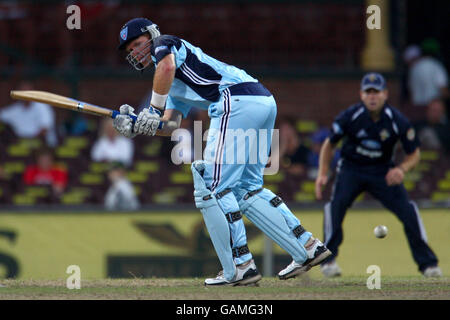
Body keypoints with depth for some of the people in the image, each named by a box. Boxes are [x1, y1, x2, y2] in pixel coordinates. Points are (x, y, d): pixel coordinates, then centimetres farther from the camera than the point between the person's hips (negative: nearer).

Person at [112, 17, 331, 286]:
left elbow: (167, 65, -14)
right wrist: (136, 126, 8)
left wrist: (153, 111, -4)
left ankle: (240, 266, -12)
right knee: (246, 188, 16)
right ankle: (307, 247, 14)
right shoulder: (174, 87, 35)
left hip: (237, 100, -10)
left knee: (214, 187, -8)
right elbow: (171, 125, 24)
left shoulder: (164, 43, 11)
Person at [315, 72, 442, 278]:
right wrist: (322, 174, -12)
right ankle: (328, 260, -13)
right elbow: (329, 144, -1)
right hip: (351, 169, 0)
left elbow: (414, 153, -5)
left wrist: (401, 169, -26)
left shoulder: (398, 121, -16)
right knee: (336, 204, -26)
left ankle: (427, 263, -1)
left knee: (407, 210, -15)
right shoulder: (350, 117, -17)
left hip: (383, 172, 0)